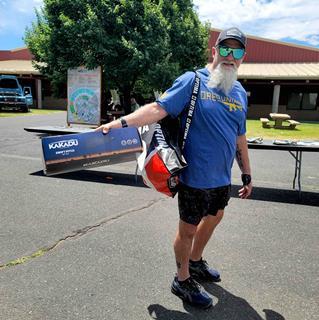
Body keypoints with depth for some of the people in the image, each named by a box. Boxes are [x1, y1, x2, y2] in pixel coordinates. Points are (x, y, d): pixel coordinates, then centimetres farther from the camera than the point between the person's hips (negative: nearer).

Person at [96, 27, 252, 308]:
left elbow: (240, 138, 14)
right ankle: (183, 280, 32)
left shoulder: (241, 93, 9)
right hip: (196, 177, -7)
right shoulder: (192, 81, -10)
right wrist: (122, 122, -33)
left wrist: (247, 175, 17)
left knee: (213, 218, 24)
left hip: (222, 177, 8)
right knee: (188, 229, 8)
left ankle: (195, 262, 49)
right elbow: (159, 108, -20)